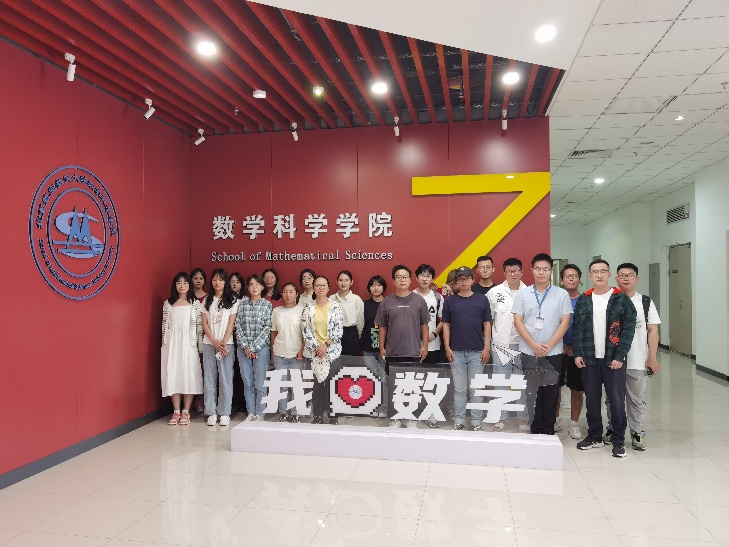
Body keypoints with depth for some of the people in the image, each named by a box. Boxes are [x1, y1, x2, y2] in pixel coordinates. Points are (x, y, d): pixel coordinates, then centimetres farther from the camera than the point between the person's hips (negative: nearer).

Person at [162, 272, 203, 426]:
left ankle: (186, 412, 7)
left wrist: (200, 344, -5)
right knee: (173, 374, 2)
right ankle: (176, 412, 10)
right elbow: (165, 325, 8)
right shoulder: (168, 303, 8)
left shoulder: (195, 303, 3)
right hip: (172, 343, 2)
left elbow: (199, 325, -1)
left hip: (188, 343, -2)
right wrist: (164, 344, 4)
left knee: (189, 374, -2)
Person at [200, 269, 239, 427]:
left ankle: (224, 413, 4)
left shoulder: (232, 300, 4)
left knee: (225, 377, -2)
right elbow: (204, 323, 5)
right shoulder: (207, 300, 11)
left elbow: (231, 323, -2)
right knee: (209, 377, 3)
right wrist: (214, 341, -8)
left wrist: (223, 342, -11)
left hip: (226, 343, -2)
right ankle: (211, 412, 8)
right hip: (208, 343, 3)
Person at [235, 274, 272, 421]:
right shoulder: (242, 303, 7)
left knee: (260, 383, 0)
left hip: (261, 347, -2)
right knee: (247, 382, 7)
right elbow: (238, 326, 3)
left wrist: (253, 347, -10)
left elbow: (267, 328, -5)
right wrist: (245, 346, -6)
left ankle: (259, 413, 12)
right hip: (244, 348, 2)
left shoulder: (267, 304, 1)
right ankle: (250, 412, 19)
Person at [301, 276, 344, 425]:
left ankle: (332, 414, 12)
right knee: (317, 383, 3)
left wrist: (325, 345, -12)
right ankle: (317, 415, 14)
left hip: (332, 350, -1)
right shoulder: (308, 307, 3)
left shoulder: (335, 307, -1)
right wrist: (316, 347, -8)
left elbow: (339, 329, -6)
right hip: (315, 351, 1)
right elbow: (305, 330, 0)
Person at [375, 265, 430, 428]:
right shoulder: (387, 302, 2)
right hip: (392, 353, 1)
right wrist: (382, 348, 3)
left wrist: (425, 345, -1)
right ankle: (395, 418, 23)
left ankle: (412, 419, 22)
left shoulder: (418, 300, 1)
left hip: (414, 352, -1)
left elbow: (424, 325, 4)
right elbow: (382, 327, 6)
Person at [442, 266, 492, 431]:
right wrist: (447, 347, -1)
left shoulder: (482, 299, 3)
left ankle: (476, 422, 17)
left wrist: (487, 347, -3)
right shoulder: (450, 301, 5)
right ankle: (459, 421, 17)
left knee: (476, 389, 6)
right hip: (456, 351, 1)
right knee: (459, 389, 7)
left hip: (477, 351, 0)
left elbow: (487, 324, 3)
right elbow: (446, 325, 6)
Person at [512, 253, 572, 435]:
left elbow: (565, 322, -2)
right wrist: (534, 345, -11)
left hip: (553, 353, 0)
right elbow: (518, 321, -2)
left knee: (551, 392, 6)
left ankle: (548, 429, 18)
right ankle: (534, 429, 17)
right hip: (529, 352, 0)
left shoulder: (561, 294, 2)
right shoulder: (522, 294, 3)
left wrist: (549, 345, -11)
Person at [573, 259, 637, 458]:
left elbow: (628, 329, -5)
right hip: (589, 359, 3)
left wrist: (619, 356, -11)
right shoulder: (583, 300, 8)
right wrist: (577, 354, -1)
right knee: (591, 400, 10)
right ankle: (594, 436, 25)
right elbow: (577, 328, 8)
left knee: (617, 400, 1)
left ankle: (618, 441, 16)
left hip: (613, 359, -3)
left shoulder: (622, 299, -1)